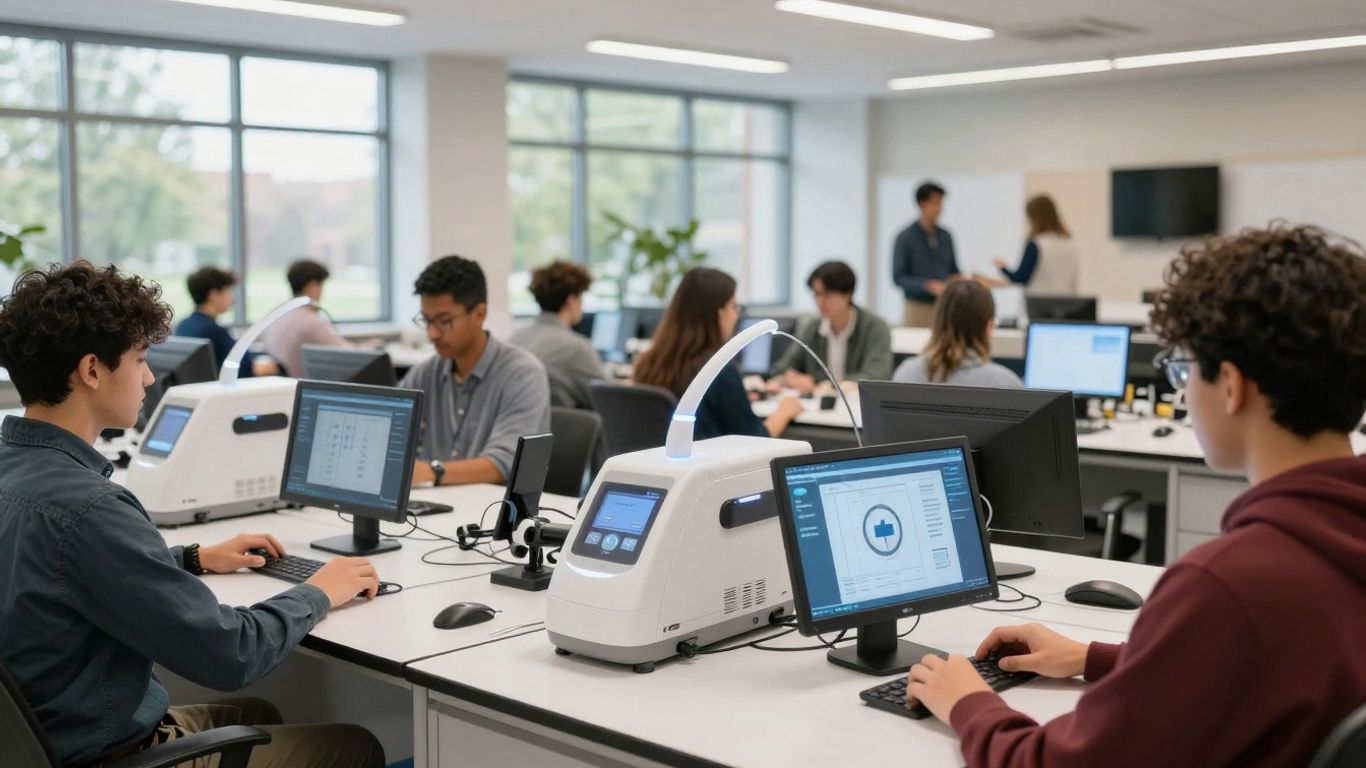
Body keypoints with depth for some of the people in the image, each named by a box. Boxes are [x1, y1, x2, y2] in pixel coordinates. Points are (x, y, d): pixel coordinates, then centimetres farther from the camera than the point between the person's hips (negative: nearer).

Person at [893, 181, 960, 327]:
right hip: (918, 308, -4)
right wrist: (928, 285, -19)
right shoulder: (905, 238, -5)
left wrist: (957, 280, -4)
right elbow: (899, 277, -8)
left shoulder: (945, 237, 9)